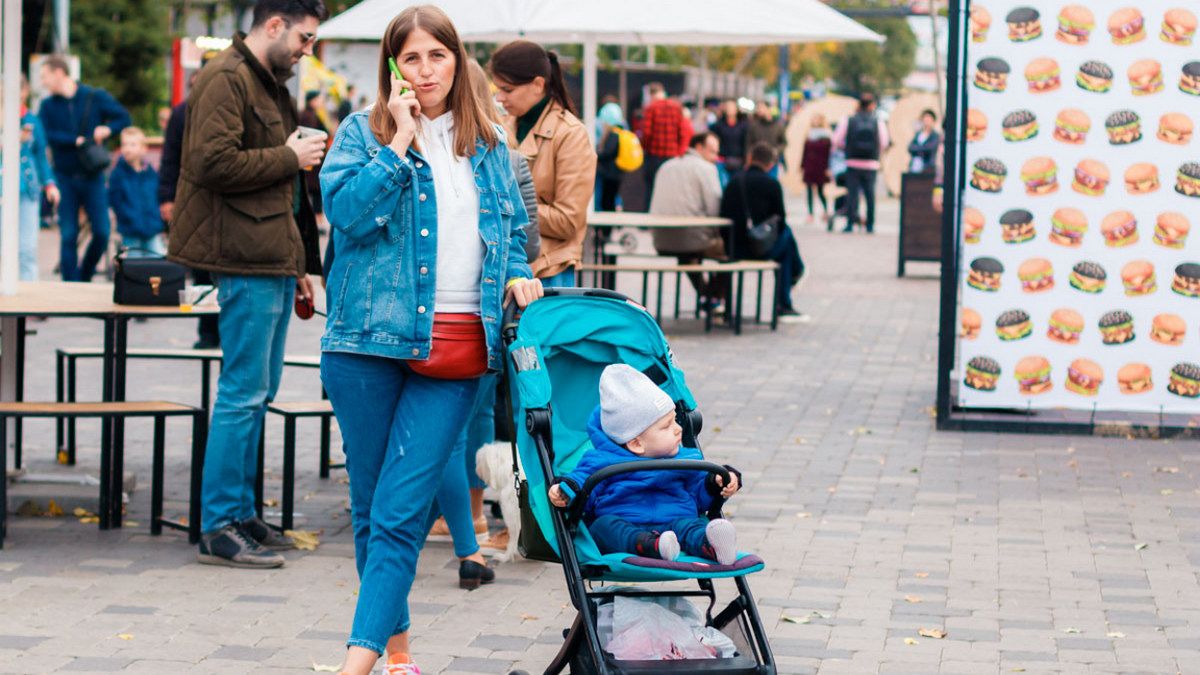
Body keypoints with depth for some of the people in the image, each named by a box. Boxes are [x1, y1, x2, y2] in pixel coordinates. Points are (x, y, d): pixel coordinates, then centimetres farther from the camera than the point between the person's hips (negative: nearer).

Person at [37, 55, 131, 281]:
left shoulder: (96, 97, 2)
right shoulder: (48, 105, 4)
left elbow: (124, 117, 4)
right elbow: (45, 135, -9)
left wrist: (107, 129, -15)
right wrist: (76, 141, -18)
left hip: (92, 177, 0)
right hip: (64, 178, 0)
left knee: (102, 233, -3)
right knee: (68, 236, -1)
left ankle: (84, 276, 18)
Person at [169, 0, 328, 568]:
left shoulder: (269, 84, 22)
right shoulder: (226, 80, -10)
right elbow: (212, 162, -23)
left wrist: (298, 265, 24)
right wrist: (289, 157, -13)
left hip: (273, 259, 10)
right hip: (247, 263, -10)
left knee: (258, 392, 13)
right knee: (244, 393, -8)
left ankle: (240, 513, 20)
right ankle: (219, 528, -3)